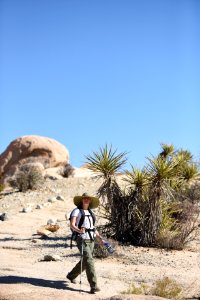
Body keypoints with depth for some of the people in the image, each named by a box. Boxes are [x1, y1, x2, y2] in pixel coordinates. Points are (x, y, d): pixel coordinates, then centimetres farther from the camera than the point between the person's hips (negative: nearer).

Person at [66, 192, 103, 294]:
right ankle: (93, 286, -23)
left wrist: (99, 238, 12)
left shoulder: (90, 213, 18)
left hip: (91, 239, 7)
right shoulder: (77, 211, -2)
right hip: (82, 239, -7)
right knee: (89, 260, -19)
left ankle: (71, 275, 42)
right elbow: (72, 225, -12)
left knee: (85, 262, 16)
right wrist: (79, 230, -32)